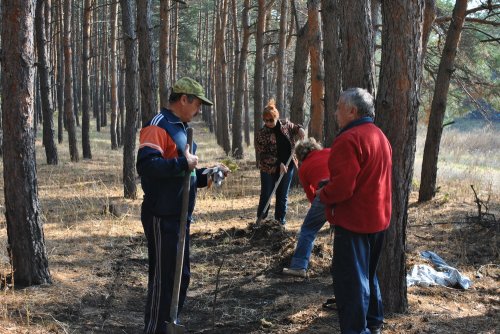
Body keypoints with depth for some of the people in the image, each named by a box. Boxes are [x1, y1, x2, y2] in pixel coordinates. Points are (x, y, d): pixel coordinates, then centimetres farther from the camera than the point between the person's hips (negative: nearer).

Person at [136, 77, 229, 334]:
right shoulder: (158, 126, -14)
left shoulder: (181, 129, 17)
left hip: (179, 217, 10)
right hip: (162, 218, -10)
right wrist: (183, 163, -24)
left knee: (181, 276, 16)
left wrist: (208, 174, 10)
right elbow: (146, 165, -30)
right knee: (163, 279, -3)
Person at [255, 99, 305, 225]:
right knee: (266, 196, 3)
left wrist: (300, 129, -4)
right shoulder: (261, 134, -12)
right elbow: (263, 154, -14)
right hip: (269, 169, -3)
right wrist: (279, 164, -21)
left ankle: (280, 221, 20)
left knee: (283, 196, 10)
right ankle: (260, 221, 14)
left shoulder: (285, 124, -2)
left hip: (287, 167, 3)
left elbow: (294, 128, 20)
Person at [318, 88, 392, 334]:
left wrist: (323, 195, -8)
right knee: (367, 272, 23)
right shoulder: (380, 136, 12)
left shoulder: (349, 139, -20)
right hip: (378, 219, 10)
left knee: (350, 279, -2)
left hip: (354, 221, -10)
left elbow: (342, 186, -27)